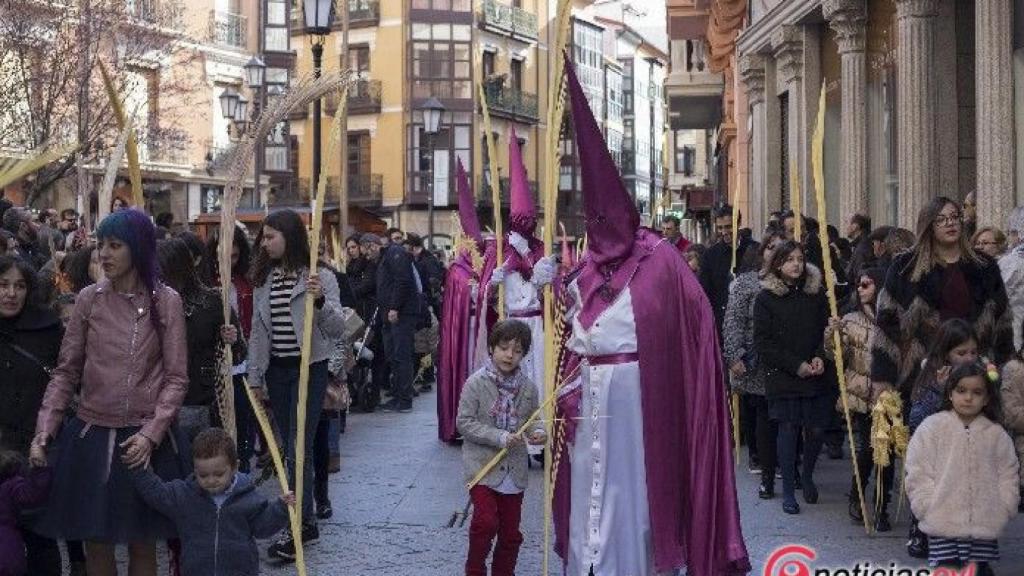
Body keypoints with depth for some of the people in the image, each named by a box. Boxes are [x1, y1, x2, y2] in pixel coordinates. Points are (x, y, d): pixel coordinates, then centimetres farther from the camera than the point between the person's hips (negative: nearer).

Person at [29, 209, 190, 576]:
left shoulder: (166, 301, -3)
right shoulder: (89, 299, 2)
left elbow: (176, 378, -4)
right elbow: (66, 372, 5)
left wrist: (151, 434, -15)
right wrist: (44, 430, -4)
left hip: (146, 440, -2)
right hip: (91, 436, 2)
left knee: (142, 545, 7)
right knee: (96, 545, 6)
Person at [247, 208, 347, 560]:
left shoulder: (319, 278, -10)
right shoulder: (263, 279, 6)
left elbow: (337, 330, -16)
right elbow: (258, 332, 12)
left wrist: (320, 301, -33)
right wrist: (255, 376, 10)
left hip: (309, 369, -6)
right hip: (276, 370, 6)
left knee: (298, 448, -8)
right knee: (291, 448, 9)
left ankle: (299, 527, -5)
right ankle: (306, 521, 18)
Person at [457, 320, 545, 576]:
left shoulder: (528, 387, 2)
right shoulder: (476, 383, -10)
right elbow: (464, 422, -12)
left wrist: (538, 432, -11)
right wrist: (500, 437, -20)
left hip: (514, 469, 4)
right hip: (482, 465, -4)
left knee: (511, 531, 10)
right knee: (486, 521, -15)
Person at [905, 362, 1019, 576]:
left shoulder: (996, 434, 5)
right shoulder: (932, 427, -2)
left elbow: (1008, 474, 10)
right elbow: (918, 472, -2)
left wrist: (1003, 509, 0)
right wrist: (929, 507, -9)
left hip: (985, 526, 2)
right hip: (943, 525, -2)